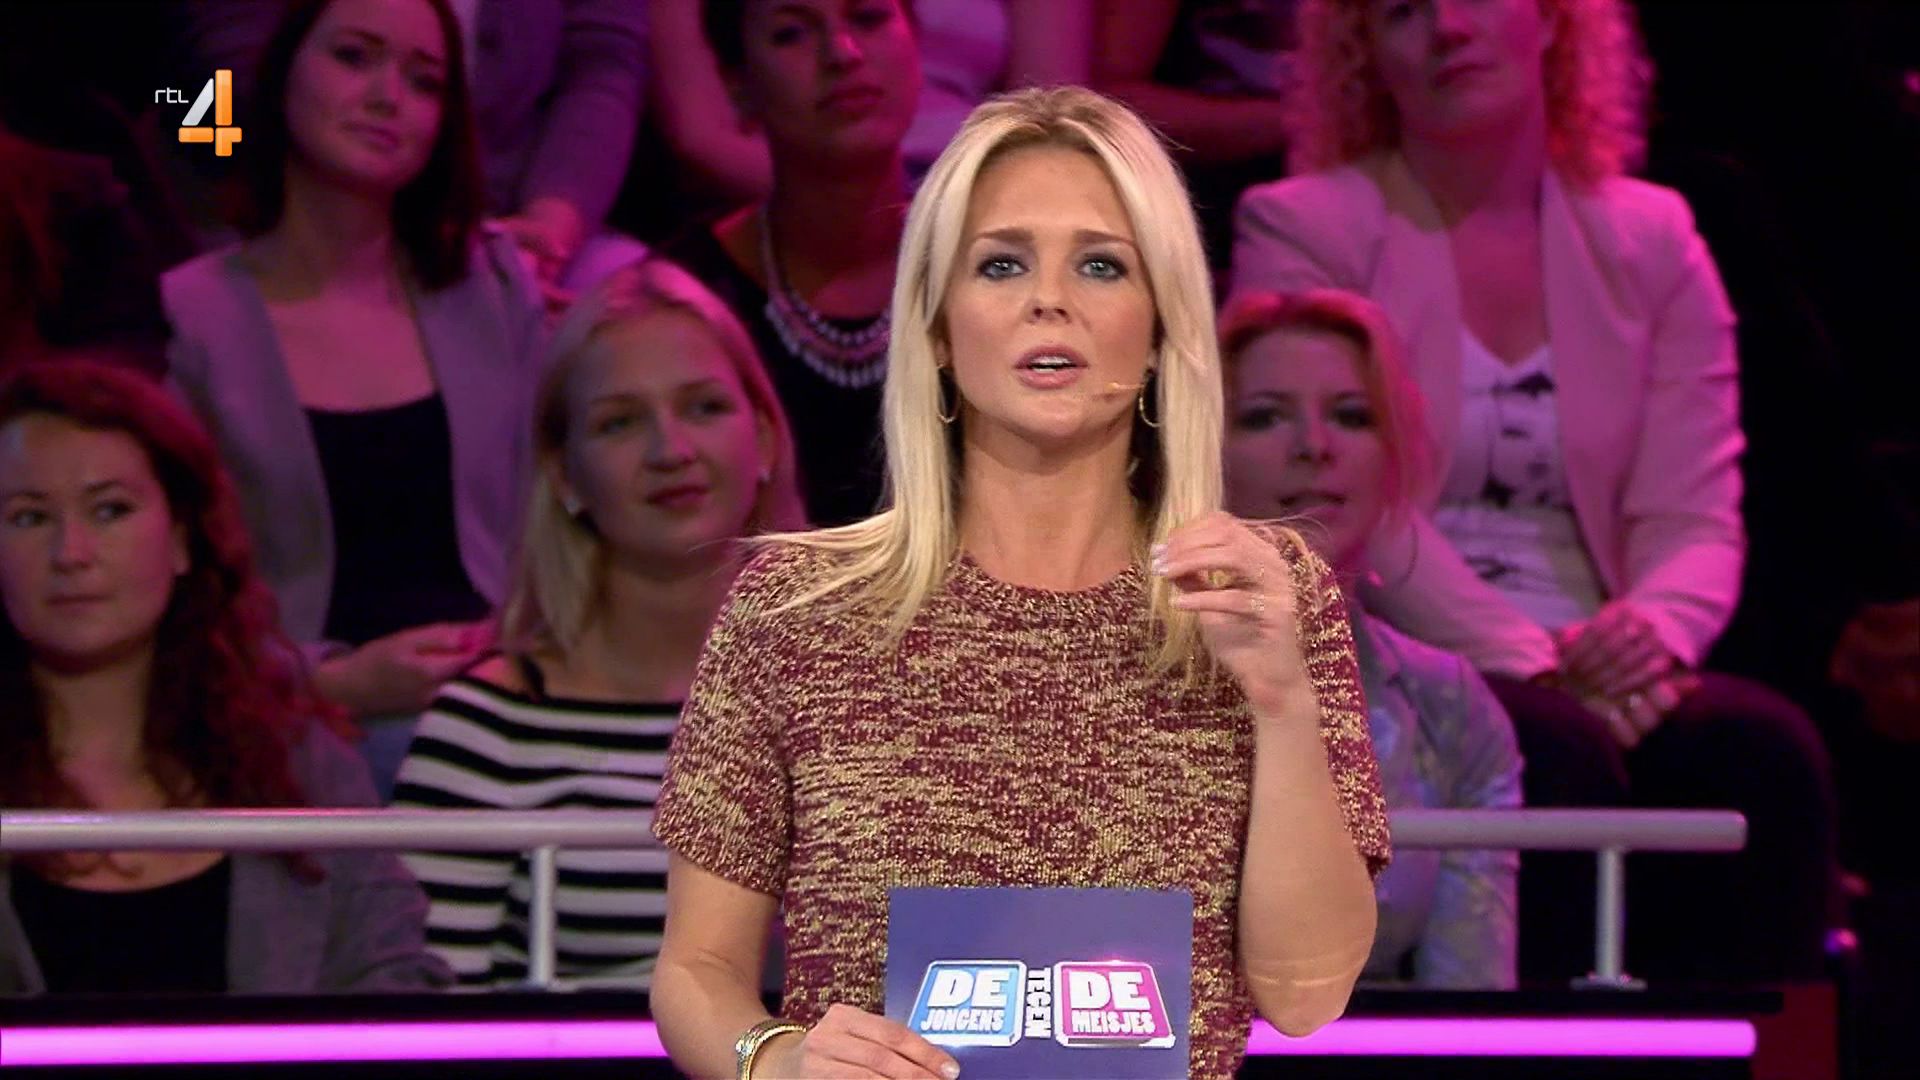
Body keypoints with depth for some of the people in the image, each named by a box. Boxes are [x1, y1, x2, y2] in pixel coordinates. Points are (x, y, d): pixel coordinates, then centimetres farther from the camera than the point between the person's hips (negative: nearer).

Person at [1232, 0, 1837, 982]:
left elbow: (1695, 521, 7)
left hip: (1592, 675, 4)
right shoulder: (1298, 229, 4)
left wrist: (1656, 631, -18)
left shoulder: (1650, 238, 15)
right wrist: (1530, 662, -21)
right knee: (1558, 753, -34)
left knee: (1763, 747, -27)